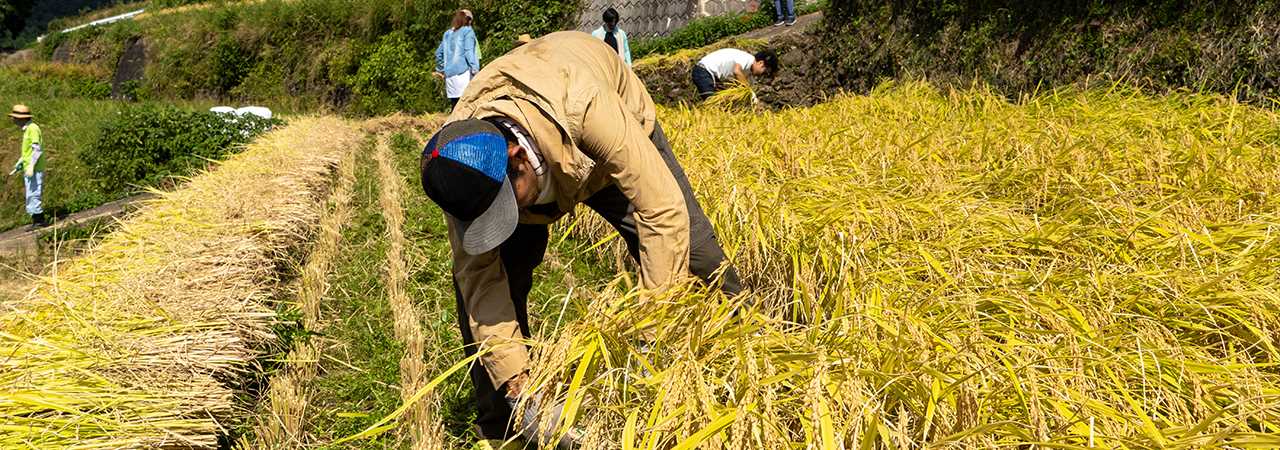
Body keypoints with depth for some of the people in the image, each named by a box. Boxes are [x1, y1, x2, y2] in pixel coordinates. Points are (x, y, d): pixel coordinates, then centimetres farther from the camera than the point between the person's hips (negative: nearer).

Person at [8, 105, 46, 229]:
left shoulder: (33, 128, -11)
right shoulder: (26, 130, 18)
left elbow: (37, 149, -18)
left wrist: (31, 166, -23)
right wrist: (17, 167, 23)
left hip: (35, 170, -10)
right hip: (28, 170, 10)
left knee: (33, 195, -11)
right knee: (31, 196, 9)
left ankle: (39, 220, -8)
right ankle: (36, 221, 12)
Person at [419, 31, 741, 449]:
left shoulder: (583, 106, -48)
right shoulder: (464, 166, -35)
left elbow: (663, 208, -44)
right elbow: (480, 280, -28)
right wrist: (520, 393, -34)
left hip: (619, 142, -2)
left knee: (694, 256, -14)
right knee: (474, 276, -13)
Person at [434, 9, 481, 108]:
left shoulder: (447, 33, 19)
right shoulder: (467, 31, 2)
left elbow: (439, 53, 23)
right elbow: (469, 52, -8)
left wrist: (440, 70, 32)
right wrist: (475, 69, -12)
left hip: (449, 73, 6)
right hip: (463, 72, -6)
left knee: (454, 104, 7)